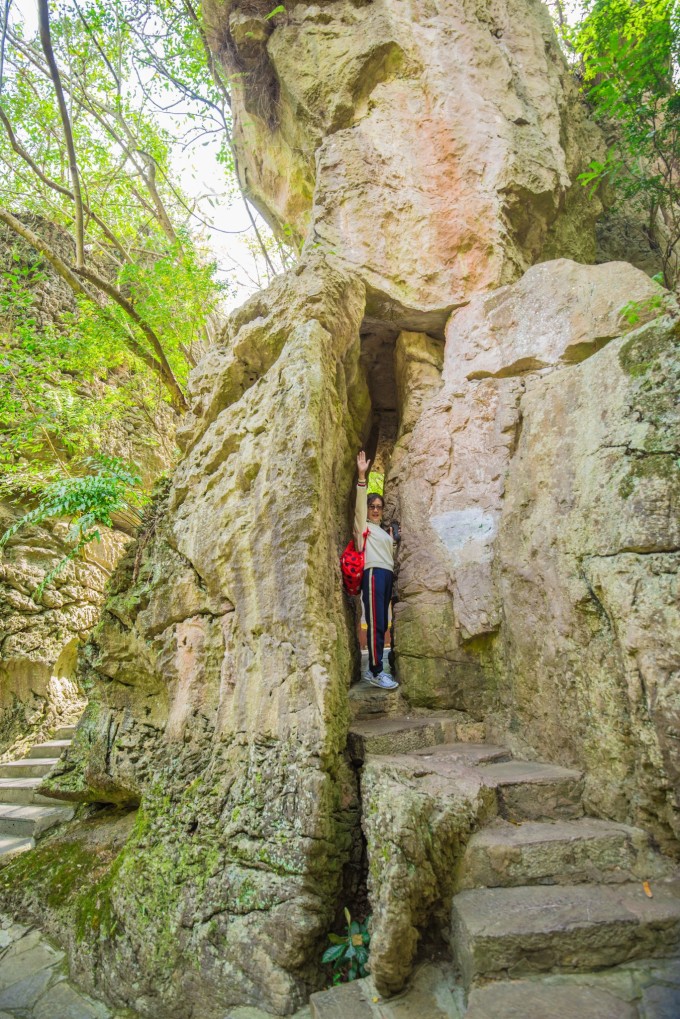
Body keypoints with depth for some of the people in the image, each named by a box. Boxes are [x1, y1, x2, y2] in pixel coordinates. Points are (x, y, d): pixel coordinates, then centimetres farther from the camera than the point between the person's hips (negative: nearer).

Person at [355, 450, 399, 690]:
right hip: (373, 574, -8)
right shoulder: (362, 526, 6)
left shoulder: (383, 531, 27)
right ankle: (376, 673, -11)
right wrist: (362, 476, -20)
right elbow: (359, 505, -10)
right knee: (376, 625, -13)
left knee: (382, 625, 7)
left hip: (387, 575, 8)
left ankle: (375, 669, 13)